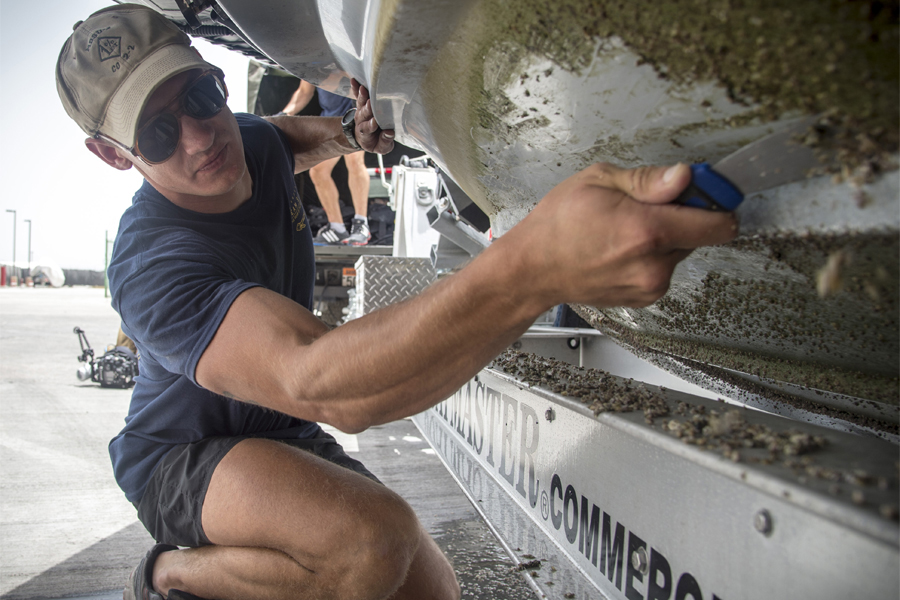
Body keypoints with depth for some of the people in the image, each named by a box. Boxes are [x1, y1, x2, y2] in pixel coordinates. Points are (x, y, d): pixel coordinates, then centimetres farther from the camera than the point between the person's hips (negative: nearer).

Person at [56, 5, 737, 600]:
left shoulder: (247, 140, -7)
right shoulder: (153, 265, -33)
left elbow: (290, 136, 22)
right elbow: (323, 385, -50)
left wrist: (348, 132, -4)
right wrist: (537, 266, -65)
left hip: (285, 436, 7)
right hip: (183, 459, -7)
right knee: (372, 540, -36)